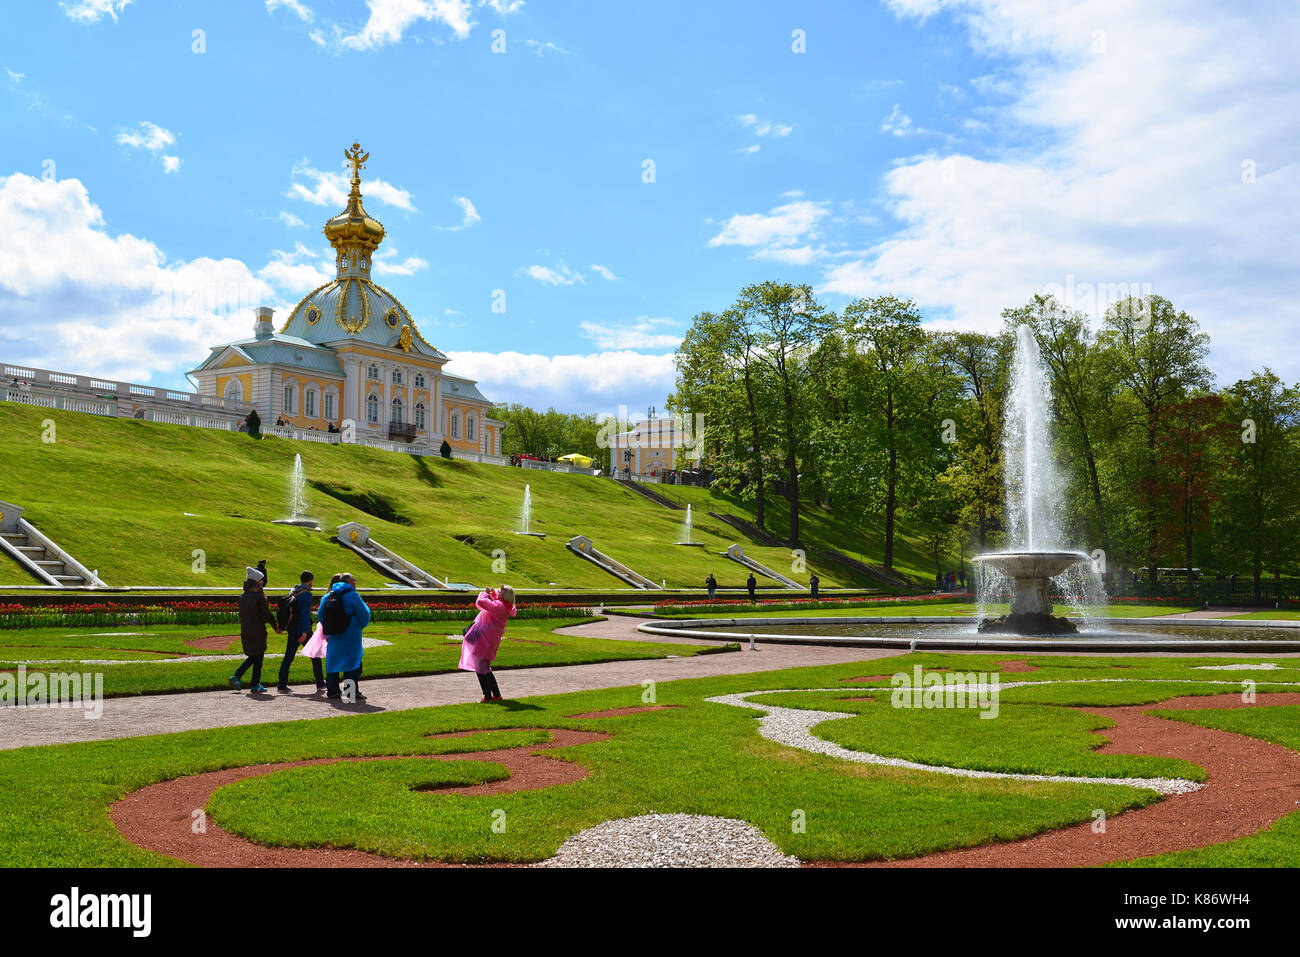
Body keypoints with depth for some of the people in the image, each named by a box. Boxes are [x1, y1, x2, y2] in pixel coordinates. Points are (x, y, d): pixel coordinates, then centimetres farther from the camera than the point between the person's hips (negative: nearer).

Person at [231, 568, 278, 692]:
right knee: (258, 658, 6)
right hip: (258, 632, -7)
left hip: (245, 631, 7)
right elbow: (267, 614, -11)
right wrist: (276, 627, 1)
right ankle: (255, 685, 11)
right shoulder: (259, 597, -16)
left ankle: (236, 675, 8)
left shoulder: (242, 597, 5)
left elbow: (242, 614, 10)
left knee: (252, 657, 21)